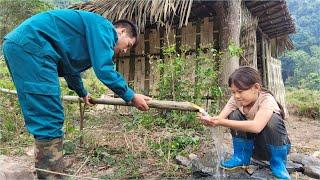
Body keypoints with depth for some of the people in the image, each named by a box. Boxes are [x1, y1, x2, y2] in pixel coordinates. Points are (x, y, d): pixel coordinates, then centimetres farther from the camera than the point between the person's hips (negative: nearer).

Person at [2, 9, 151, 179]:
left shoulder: (92, 36, 25)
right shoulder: (104, 27, -3)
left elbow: (71, 67, 37)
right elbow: (104, 69, -17)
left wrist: (83, 93, 51)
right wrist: (131, 97, -6)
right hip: (31, 45, -10)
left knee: (45, 120, 11)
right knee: (49, 121, -12)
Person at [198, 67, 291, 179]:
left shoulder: (267, 99, -29)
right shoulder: (236, 99, -13)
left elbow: (256, 126, -46)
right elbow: (220, 118, -24)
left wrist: (222, 122, -49)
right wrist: (210, 120, -47)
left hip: (275, 146, -4)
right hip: (253, 146, 4)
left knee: (273, 119, -33)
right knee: (235, 115, -19)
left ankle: (278, 163, -12)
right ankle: (241, 157, -5)